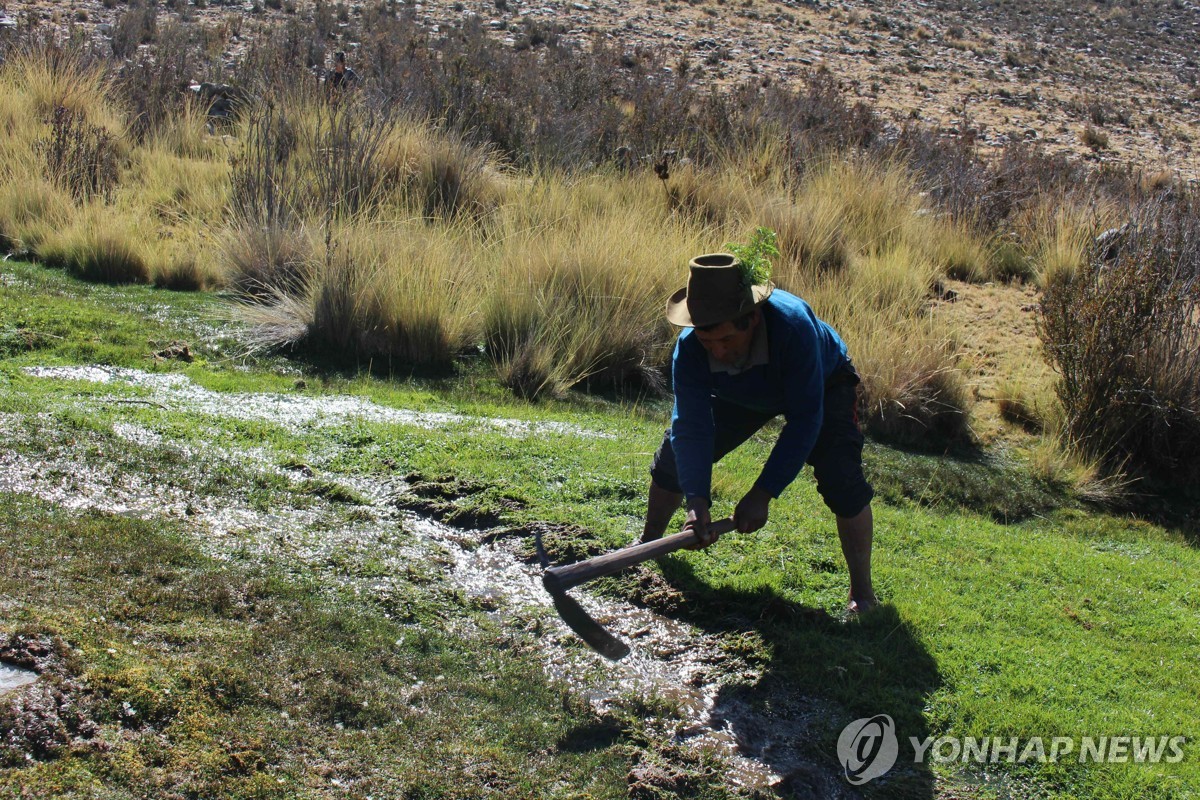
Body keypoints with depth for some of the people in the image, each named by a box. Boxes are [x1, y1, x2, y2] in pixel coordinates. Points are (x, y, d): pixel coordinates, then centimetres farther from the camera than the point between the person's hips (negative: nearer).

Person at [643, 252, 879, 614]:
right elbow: (692, 428, -32)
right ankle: (649, 542, 26)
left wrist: (763, 494, -42)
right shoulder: (689, 349, -33)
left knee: (841, 478, -23)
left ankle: (862, 593, -6)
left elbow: (805, 419, -40)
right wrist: (696, 500, -46)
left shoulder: (793, 325, -45)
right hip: (742, 394, 4)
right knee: (675, 454, 0)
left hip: (823, 384, -4)